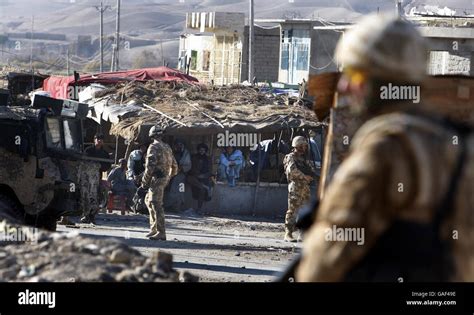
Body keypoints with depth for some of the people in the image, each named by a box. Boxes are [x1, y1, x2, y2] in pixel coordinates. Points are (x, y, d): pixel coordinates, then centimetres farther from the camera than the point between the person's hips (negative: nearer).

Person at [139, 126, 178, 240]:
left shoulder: (154, 147, -12)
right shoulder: (167, 148, 15)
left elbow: (150, 167, -18)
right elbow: (174, 166, 21)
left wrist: (144, 184, -15)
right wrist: (169, 177, 32)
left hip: (156, 179, -9)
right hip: (164, 178, 9)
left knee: (157, 205, -9)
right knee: (148, 201, 21)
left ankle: (161, 233, -12)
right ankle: (154, 229, 22)